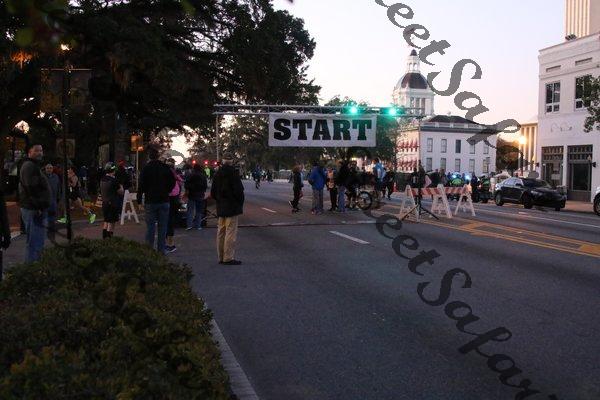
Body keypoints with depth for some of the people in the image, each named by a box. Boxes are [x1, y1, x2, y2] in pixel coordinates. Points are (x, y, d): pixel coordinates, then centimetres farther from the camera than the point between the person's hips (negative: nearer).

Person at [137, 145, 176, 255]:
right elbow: (172, 182, 4)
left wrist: (139, 200, 0)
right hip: (164, 201, 2)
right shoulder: (165, 168, -1)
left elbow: (141, 186, -7)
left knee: (150, 226, 3)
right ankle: (162, 249, 8)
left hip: (150, 201, -2)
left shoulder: (146, 169, -7)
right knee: (162, 226, 6)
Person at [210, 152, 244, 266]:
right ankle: (228, 258, -7)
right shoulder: (233, 173, -13)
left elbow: (213, 192, 14)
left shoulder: (217, 174, 9)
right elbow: (239, 190, -15)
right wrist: (240, 204, -1)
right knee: (231, 232, -6)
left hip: (221, 207, 7)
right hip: (232, 207, -7)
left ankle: (221, 257, 18)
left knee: (221, 232, 12)